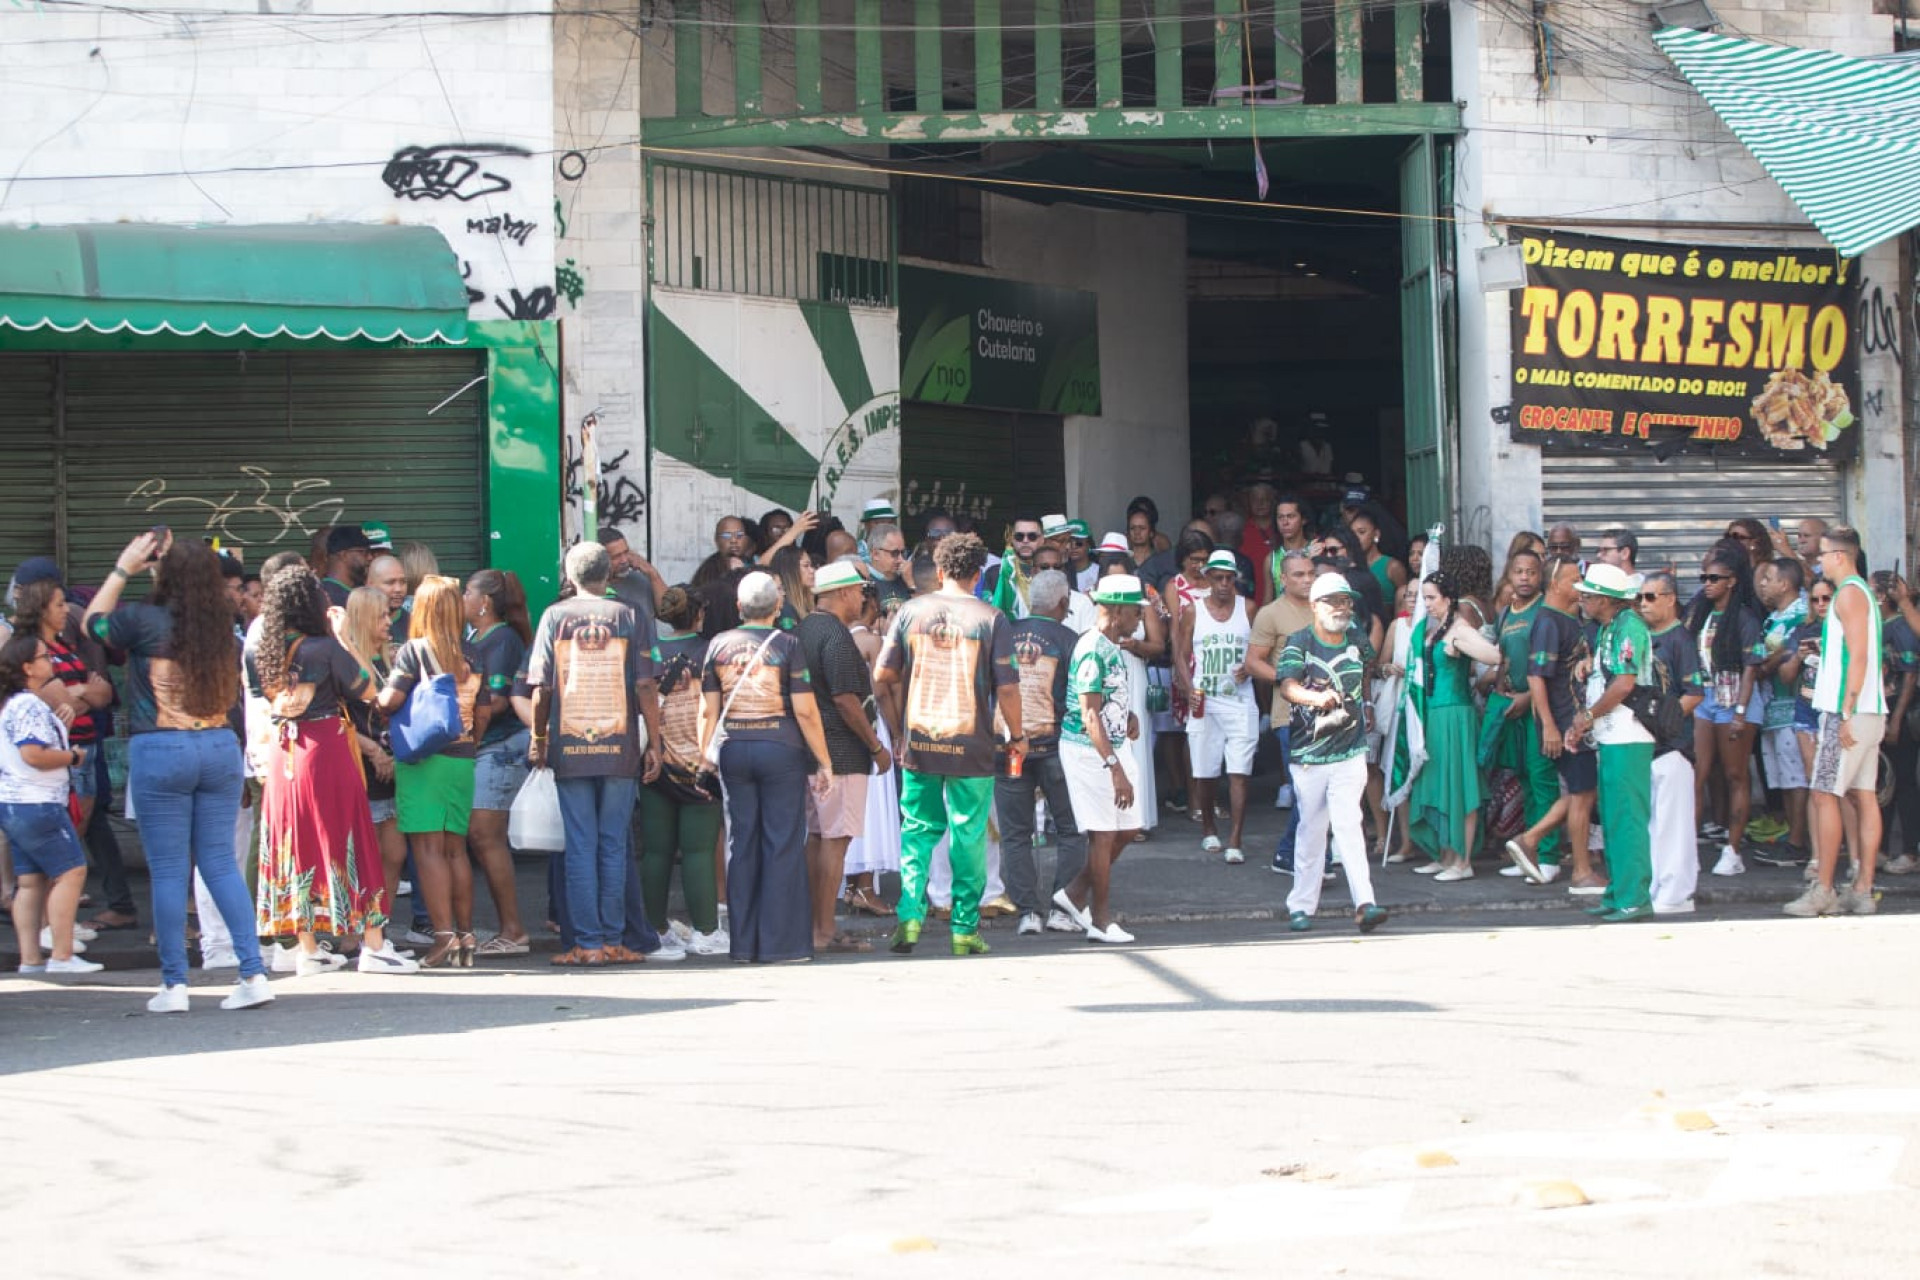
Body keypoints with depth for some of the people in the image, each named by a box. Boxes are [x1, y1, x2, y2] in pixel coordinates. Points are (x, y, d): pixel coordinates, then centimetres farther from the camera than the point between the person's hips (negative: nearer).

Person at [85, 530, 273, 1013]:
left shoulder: (145, 622, -10)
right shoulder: (223, 630, 1)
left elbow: (94, 623, 10)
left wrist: (123, 570, 17)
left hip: (160, 752, -4)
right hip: (221, 746, 4)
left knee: (168, 870, 2)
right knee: (221, 864, 9)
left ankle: (174, 983, 3)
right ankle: (254, 972, 2)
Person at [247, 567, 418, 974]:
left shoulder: (258, 651, 2)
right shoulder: (325, 649, -14)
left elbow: (258, 704, 11)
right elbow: (368, 689, -5)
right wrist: (345, 638, -3)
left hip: (281, 755, 5)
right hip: (326, 752, -5)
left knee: (296, 845, 10)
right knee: (347, 844, 1)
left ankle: (308, 949, 12)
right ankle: (373, 944, 1)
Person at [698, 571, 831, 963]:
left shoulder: (719, 644, 4)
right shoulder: (787, 644, -6)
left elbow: (708, 711, 5)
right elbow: (805, 710, -8)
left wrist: (703, 754, 13)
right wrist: (823, 758, -2)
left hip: (734, 750, 4)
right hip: (781, 749, -3)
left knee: (741, 845, 8)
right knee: (783, 845, 1)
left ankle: (743, 944, 9)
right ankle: (778, 942, 0)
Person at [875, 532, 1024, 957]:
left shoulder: (911, 611, 0)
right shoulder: (991, 619, -6)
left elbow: (884, 674, 3)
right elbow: (1007, 687, -7)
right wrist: (1017, 736, 7)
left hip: (919, 743, 2)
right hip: (971, 747, -2)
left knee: (918, 830, 13)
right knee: (969, 837, 6)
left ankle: (909, 915, 0)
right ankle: (965, 929, 9)